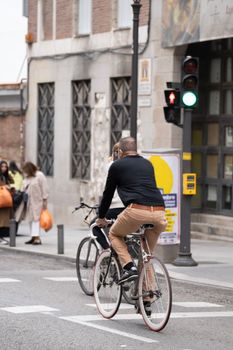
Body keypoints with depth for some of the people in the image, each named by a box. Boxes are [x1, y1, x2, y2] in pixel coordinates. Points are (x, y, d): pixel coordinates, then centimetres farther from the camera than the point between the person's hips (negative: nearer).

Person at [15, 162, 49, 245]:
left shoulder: (39, 176, -8)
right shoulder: (27, 178, 15)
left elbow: (44, 188, -10)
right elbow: (24, 189, 22)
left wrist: (45, 200, -13)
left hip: (37, 201, -8)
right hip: (28, 202, 8)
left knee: (36, 218, -14)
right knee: (31, 219, 6)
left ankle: (37, 237, -18)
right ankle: (33, 237, 8)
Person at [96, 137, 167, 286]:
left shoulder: (117, 166, 14)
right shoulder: (148, 164, 28)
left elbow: (108, 193, 20)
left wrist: (101, 217, 34)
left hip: (136, 210, -4)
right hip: (159, 211, 4)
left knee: (114, 235, 22)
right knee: (147, 253, 25)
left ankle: (129, 267, 1)